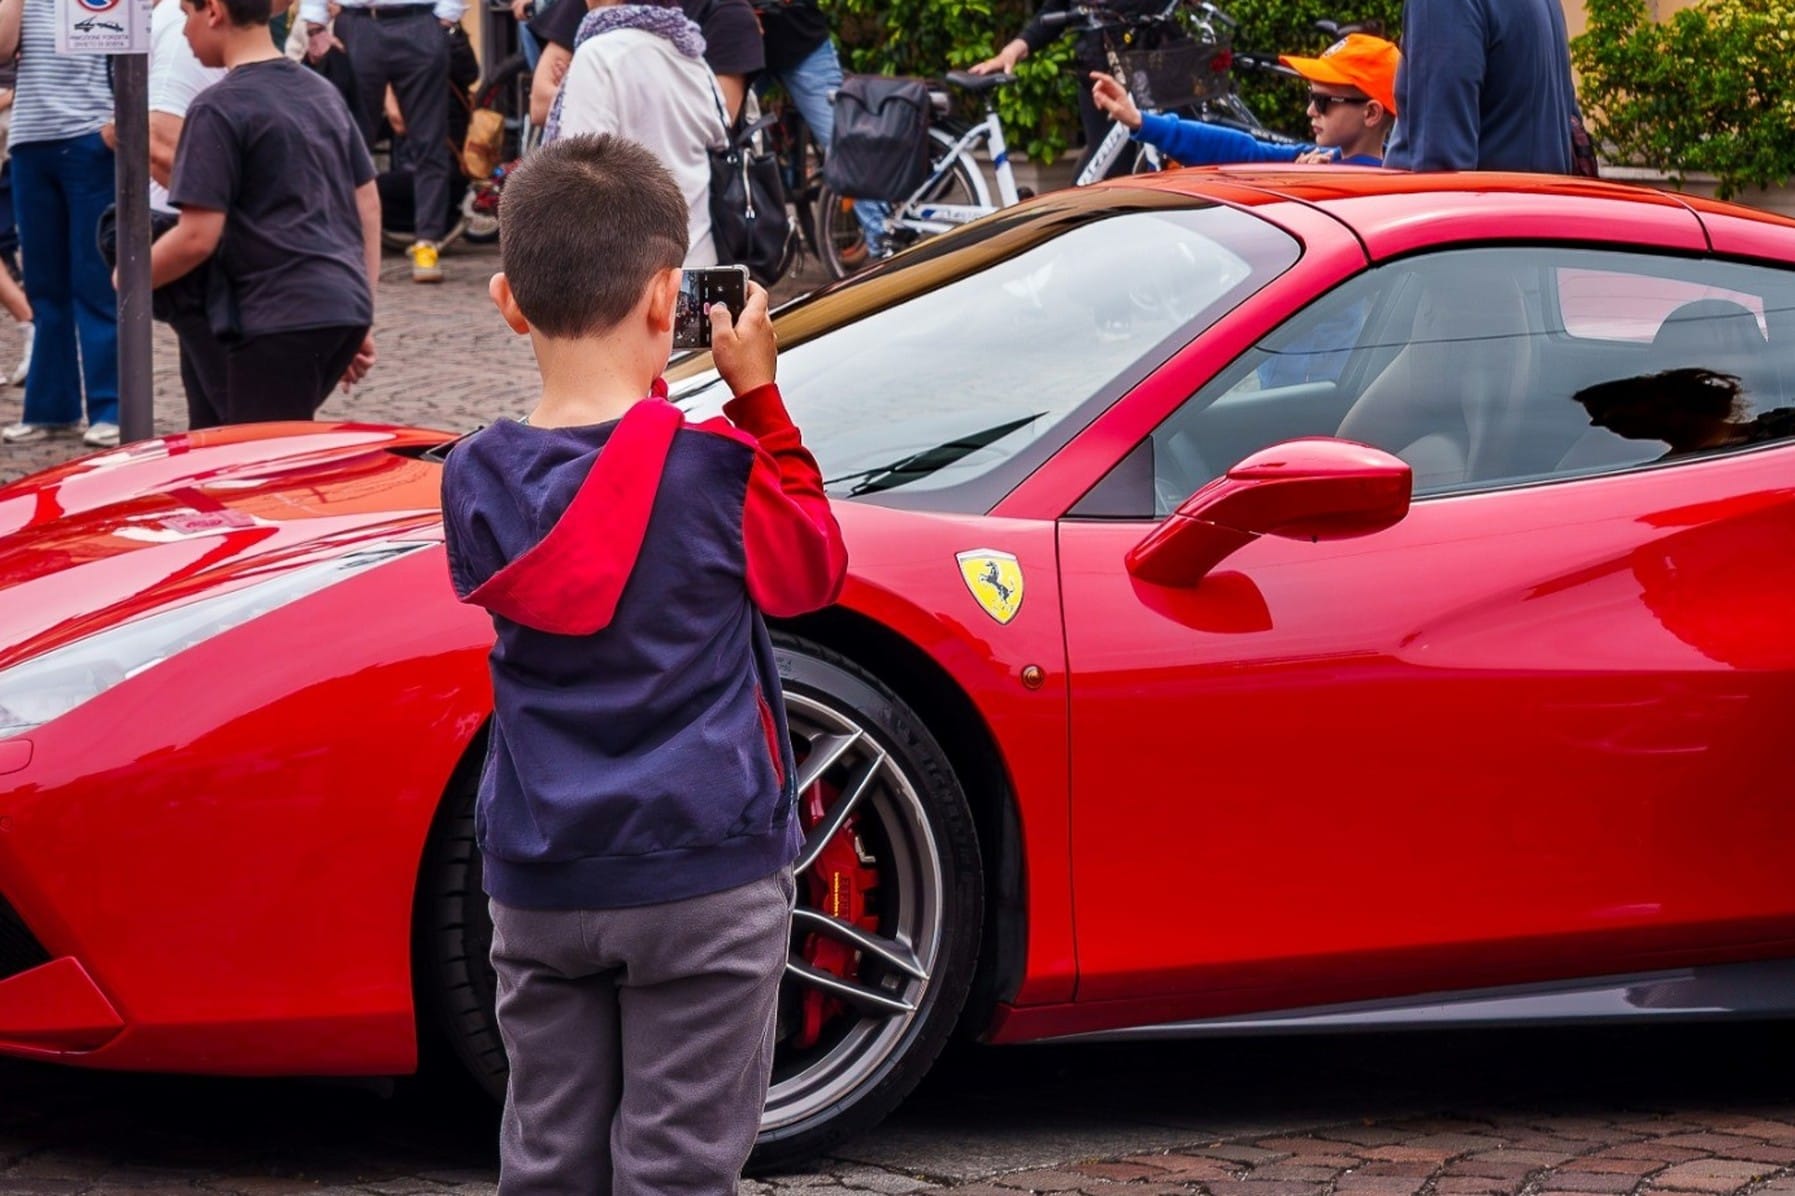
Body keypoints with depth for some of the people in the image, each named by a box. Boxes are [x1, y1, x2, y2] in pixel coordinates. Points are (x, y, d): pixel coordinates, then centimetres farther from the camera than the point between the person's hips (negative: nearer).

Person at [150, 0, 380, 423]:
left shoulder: (219, 108, -9)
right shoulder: (322, 92, 16)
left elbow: (197, 237, -14)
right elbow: (368, 206, 19)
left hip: (279, 318, -8)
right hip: (347, 307, 8)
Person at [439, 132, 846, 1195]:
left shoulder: (478, 482, -1)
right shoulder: (715, 472, -12)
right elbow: (812, 569, 4)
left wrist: (630, 396, 10)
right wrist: (759, 398, 6)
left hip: (539, 889, 4)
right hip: (703, 877, -4)